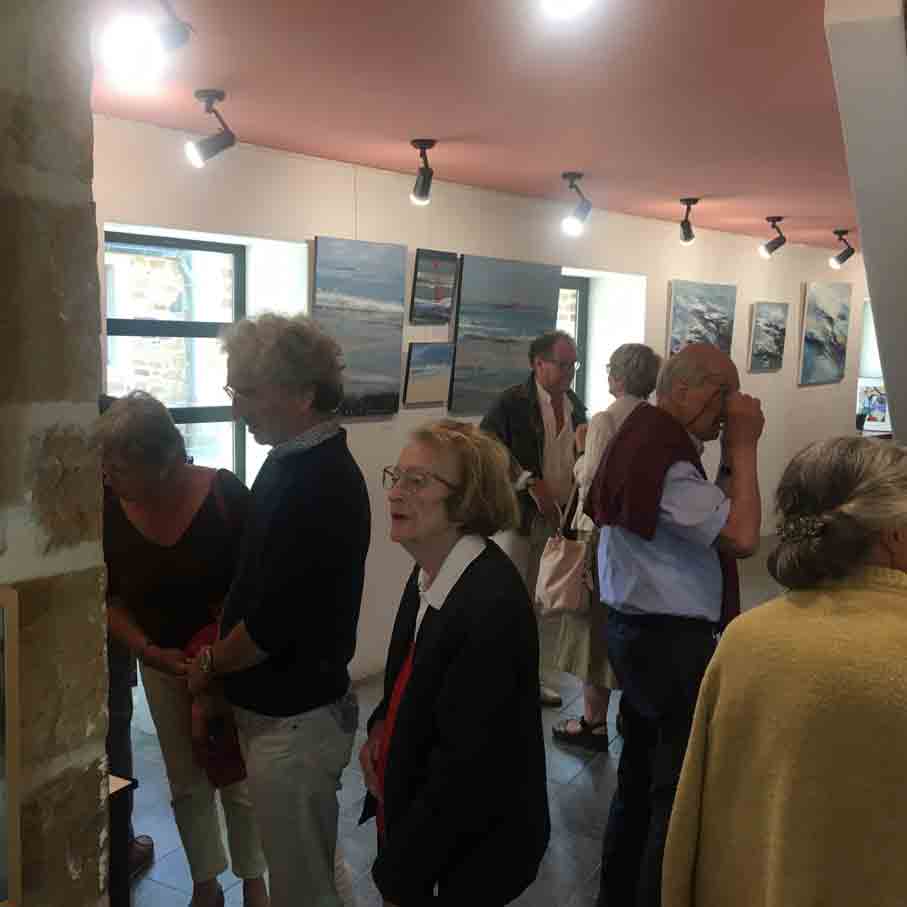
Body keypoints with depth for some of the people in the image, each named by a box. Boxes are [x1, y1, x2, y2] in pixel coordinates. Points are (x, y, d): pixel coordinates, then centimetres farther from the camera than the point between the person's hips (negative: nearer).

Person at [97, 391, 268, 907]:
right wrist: (147, 650, -16)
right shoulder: (111, 511, -14)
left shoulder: (223, 494, -24)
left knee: (240, 780, 12)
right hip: (164, 662, 3)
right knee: (187, 784, 17)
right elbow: (109, 597, -1)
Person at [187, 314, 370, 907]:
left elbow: (272, 624, -23)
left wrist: (209, 666, -6)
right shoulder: (295, 461, 5)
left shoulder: (321, 486, -26)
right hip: (288, 707, 9)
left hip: (293, 720, -9)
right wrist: (217, 651, 9)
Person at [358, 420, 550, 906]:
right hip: (418, 812, 7)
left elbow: (464, 761, -26)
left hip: (475, 847, -7)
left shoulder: (493, 603, -30)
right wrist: (381, 725, -3)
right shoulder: (431, 571, -4)